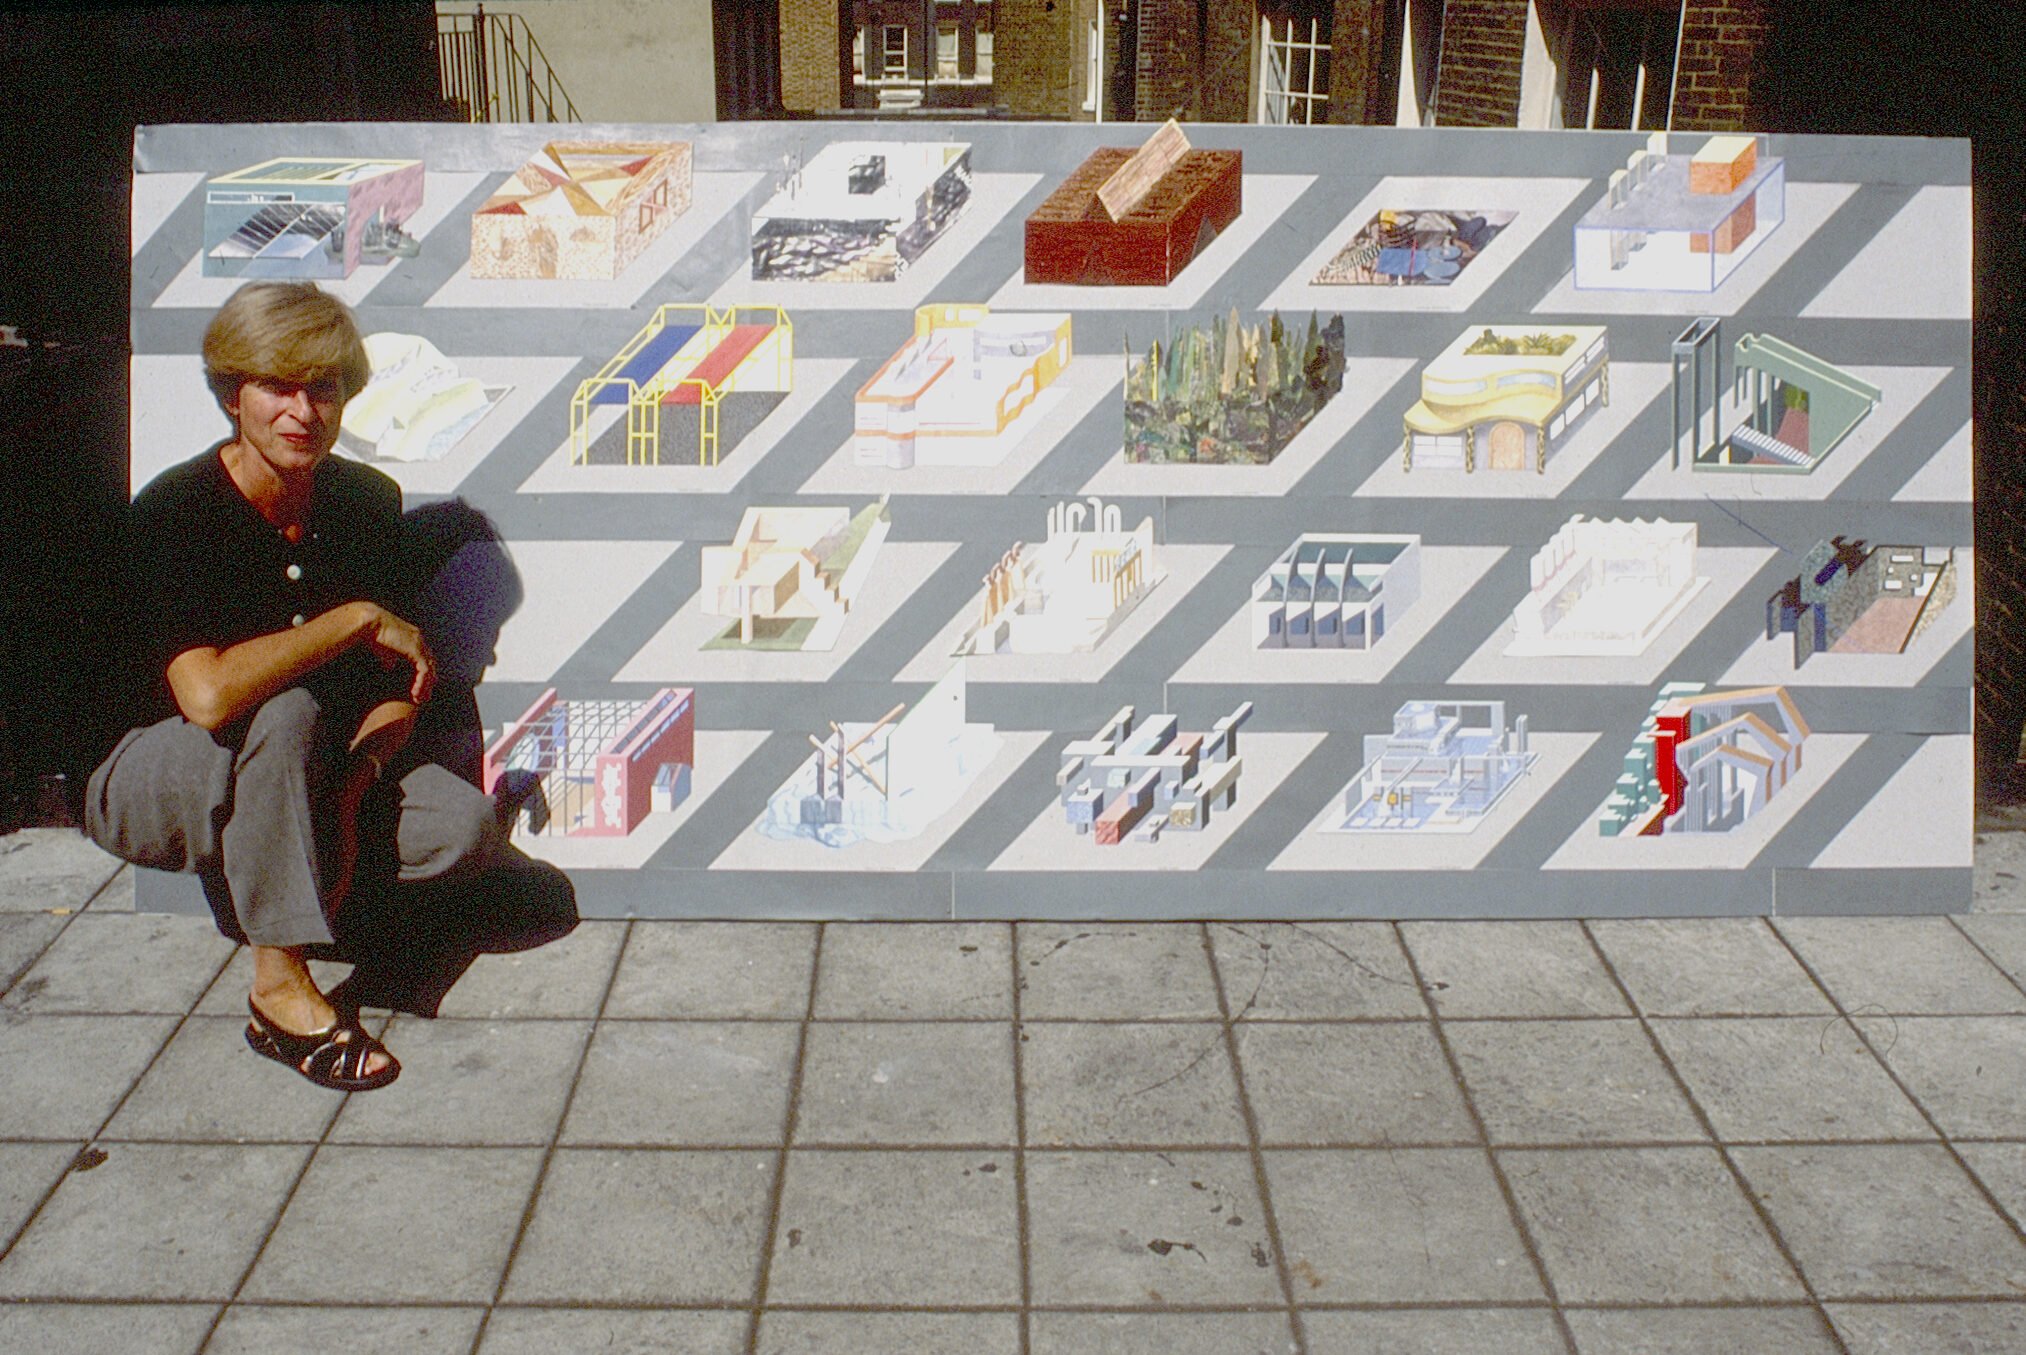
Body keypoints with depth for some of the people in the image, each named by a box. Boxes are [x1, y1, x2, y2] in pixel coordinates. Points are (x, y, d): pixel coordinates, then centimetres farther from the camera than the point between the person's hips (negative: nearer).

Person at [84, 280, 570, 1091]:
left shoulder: (368, 501, -5)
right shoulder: (174, 513, -23)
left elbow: (401, 681, -2)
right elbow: (208, 696, -38)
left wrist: (353, 783, -21)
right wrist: (358, 619, -30)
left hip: (307, 772, 5)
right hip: (148, 781, -5)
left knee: (469, 829, -19)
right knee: (283, 714, -38)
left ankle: (257, 884, 4)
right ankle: (280, 991, -28)